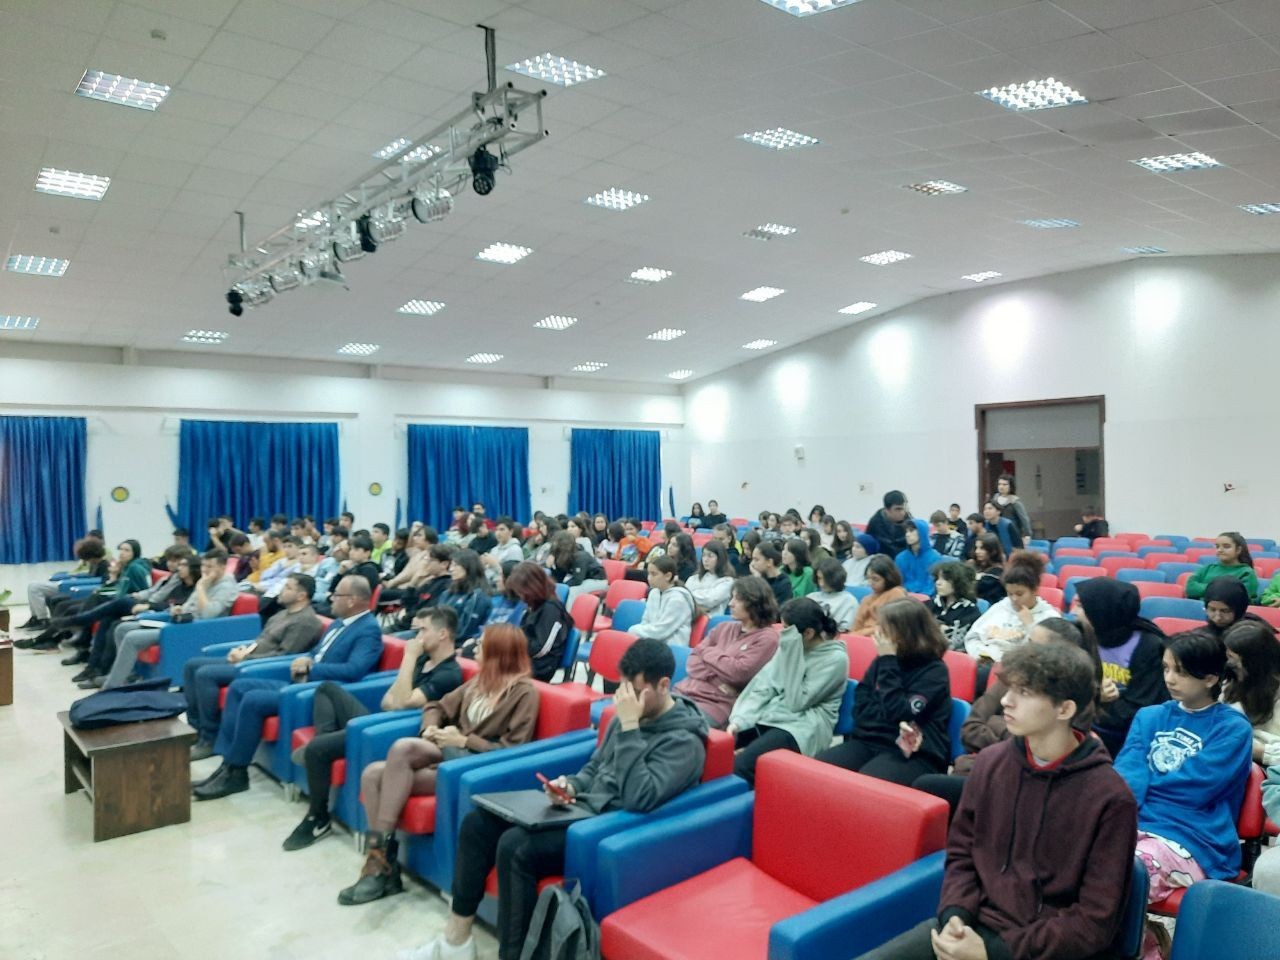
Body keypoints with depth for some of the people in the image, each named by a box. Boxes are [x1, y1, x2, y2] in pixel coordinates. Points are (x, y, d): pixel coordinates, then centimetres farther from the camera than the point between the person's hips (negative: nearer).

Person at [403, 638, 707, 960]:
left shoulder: (684, 741, -16)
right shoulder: (629, 716, 8)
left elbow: (639, 798, -30)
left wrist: (629, 727, -29)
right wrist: (571, 786, -1)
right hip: (583, 808, 9)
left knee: (516, 846, -27)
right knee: (477, 822, -2)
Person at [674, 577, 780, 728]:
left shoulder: (767, 637, -1)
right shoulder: (724, 628, 18)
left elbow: (739, 673, -12)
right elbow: (692, 662, 12)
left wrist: (708, 653, 2)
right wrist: (715, 678, -7)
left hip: (716, 703, -6)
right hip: (686, 691, 6)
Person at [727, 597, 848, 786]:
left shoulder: (835, 658, -9)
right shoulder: (792, 647, 10)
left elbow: (797, 702, -15)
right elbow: (764, 685, 5)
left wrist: (792, 654, -15)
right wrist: (739, 720, -8)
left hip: (801, 728, -6)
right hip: (768, 716, 7)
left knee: (741, 765, -31)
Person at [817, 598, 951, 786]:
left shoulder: (934, 671, -6)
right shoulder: (883, 660, 12)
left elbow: (899, 714, -16)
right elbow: (861, 708, 7)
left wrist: (889, 662, -13)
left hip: (914, 755, -6)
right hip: (870, 741, 6)